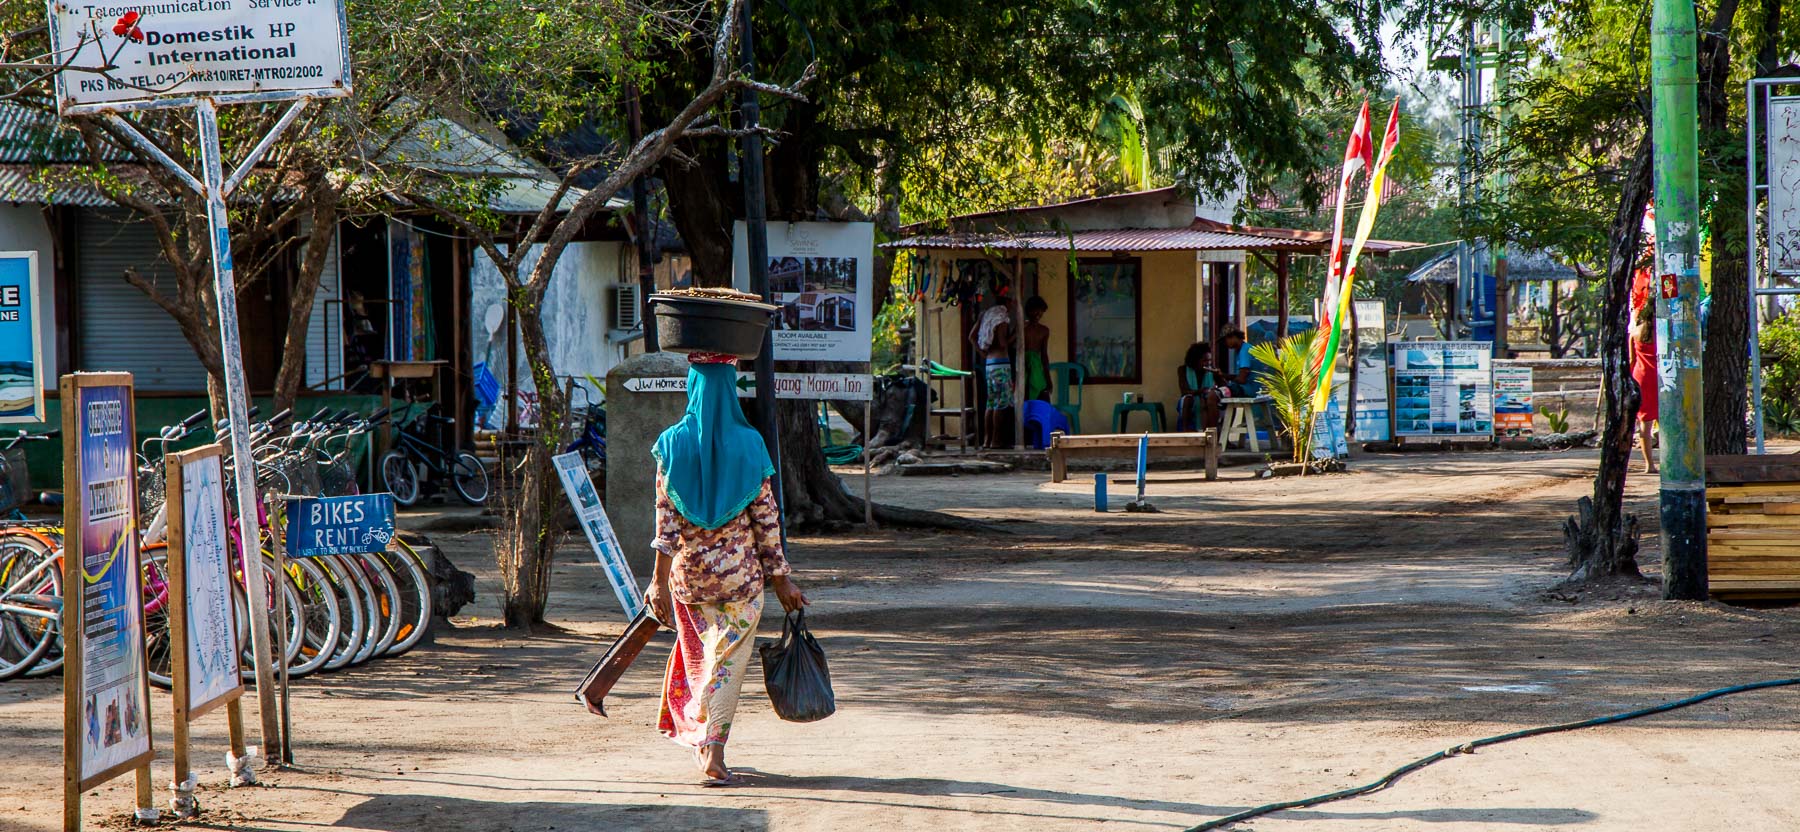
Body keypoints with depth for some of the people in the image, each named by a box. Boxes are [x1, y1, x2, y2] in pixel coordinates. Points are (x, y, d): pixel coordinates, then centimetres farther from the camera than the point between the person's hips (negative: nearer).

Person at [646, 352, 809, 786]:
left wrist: (660, 580, -5)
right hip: (739, 570, -2)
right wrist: (779, 576, 5)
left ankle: (698, 737, 28)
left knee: (698, 655, 20)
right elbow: (766, 518, -4)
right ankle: (713, 753, -3)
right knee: (729, 658, 4)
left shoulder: (673, 443, -6)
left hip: (688, 569, 2)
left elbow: (665, 518, -8)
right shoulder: (749, 444, -7)